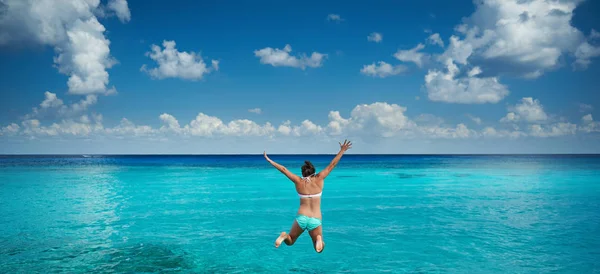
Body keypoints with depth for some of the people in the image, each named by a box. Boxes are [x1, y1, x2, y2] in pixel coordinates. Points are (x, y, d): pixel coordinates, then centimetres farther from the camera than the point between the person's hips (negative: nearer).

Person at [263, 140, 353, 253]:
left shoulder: (298, 181, 1)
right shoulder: (319, 179, 0)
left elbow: (283, 169, 8)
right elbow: (332, 165, 4)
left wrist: (269, 160, 17)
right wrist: (342, 150, 11)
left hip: (301, 218, 1)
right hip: (315, 221, -1)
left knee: (290, 241, 23)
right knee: (319, 248, 13)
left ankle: (285, 235, -13)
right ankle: (318, 239, -22)